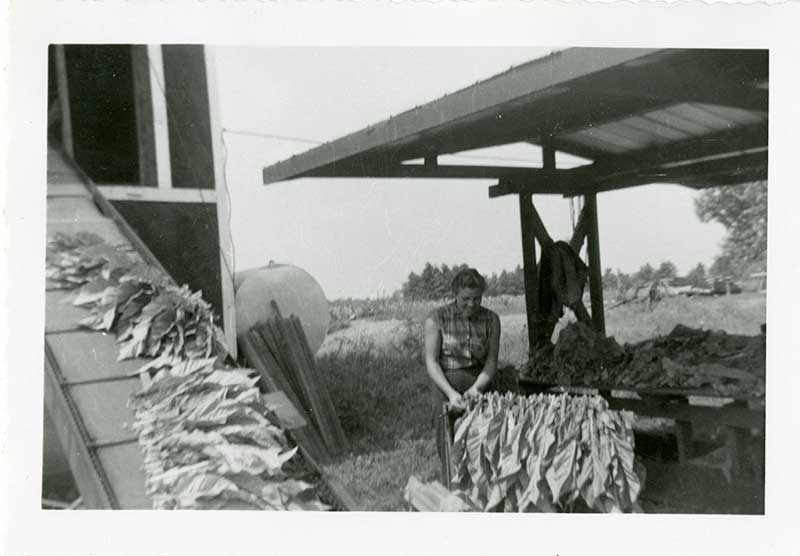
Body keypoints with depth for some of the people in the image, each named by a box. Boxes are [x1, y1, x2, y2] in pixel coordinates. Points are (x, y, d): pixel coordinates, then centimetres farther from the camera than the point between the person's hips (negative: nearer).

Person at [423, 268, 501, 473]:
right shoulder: (436, 319, -3)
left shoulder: (491, 319, 5)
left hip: (479, 383, 2)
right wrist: (451, 392, -18)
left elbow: (491, 361, 2)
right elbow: (431, 361, -6)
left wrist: (476, 387, -15)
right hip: (446, 385, -2)